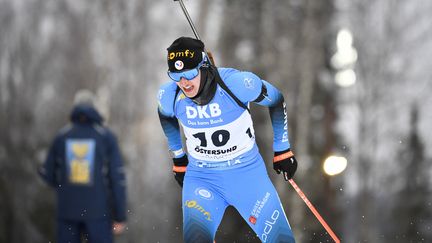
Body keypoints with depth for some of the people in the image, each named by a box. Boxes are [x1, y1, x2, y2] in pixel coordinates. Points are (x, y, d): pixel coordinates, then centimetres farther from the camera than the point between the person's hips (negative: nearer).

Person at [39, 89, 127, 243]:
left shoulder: (61, 136, 3)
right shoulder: (107, 137, -4)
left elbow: (47, 173, 9)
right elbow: (117, 178, -9)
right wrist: (120, 217, -5)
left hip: (68, 209, 3)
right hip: (97, 211, -3)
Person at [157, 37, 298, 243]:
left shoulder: (237, 82, -22)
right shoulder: (169, 95, -12)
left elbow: (276, 101, -3)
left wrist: (282, 149, 4)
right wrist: (178, 157, 20)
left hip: (247, 171, -1)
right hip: (201, 177, 1)